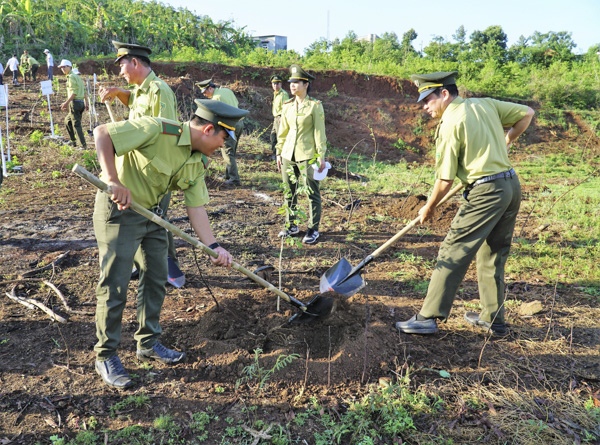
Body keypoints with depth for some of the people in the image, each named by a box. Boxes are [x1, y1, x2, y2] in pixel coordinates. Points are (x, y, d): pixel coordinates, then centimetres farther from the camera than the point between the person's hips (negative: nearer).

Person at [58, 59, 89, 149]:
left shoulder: (71, 76, -9)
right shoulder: (77, 76, 19)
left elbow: (74, 93, -19)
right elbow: (85, 91, 19)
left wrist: (66, 103, -17)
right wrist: (86, 103, 20)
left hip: (75, 102, -10)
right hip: (81, 102, 10)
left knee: (76, 125, -7)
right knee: (67, 121, 22)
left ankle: (83, 145, -8)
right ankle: (73, 141, 24)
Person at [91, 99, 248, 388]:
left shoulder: (198, 162, 0)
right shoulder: (158, 130, -24)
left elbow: (196, 206, -1)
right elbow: (102, 133, -25)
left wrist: (213, 246, -10)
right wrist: (112, 180, -33)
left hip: (152, 212, 8)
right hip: (117, 209, -8)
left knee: (156, 276, 12)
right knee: (114, 284, -4)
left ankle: (147, 343, 30)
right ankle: (105, 356, 13)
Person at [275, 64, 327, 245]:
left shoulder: (315, 106, -6)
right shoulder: (287, 106, 8)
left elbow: (319, 132, -7)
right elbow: (282, 132, 14)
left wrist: (321, 156, -10)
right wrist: (279, 153, 11)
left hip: (307, 156, -5)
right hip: (288, 155, 5)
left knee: (312, 193, 0)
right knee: (289, 192, 12)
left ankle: (313, 229, 11)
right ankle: (291, 225, 26)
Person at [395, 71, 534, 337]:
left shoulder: (450, 124, -11)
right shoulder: (486, 104, 10)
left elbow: (445, 178, -11)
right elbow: (526, 114, 19)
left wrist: (429, 207, 4)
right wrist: (506, 141, 30)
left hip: (486, 192, -8)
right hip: (512, 186, 8)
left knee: (453, 253, -4)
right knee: (493, 255, 17)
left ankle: (429, 318, -1)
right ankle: (493, 319, 26)